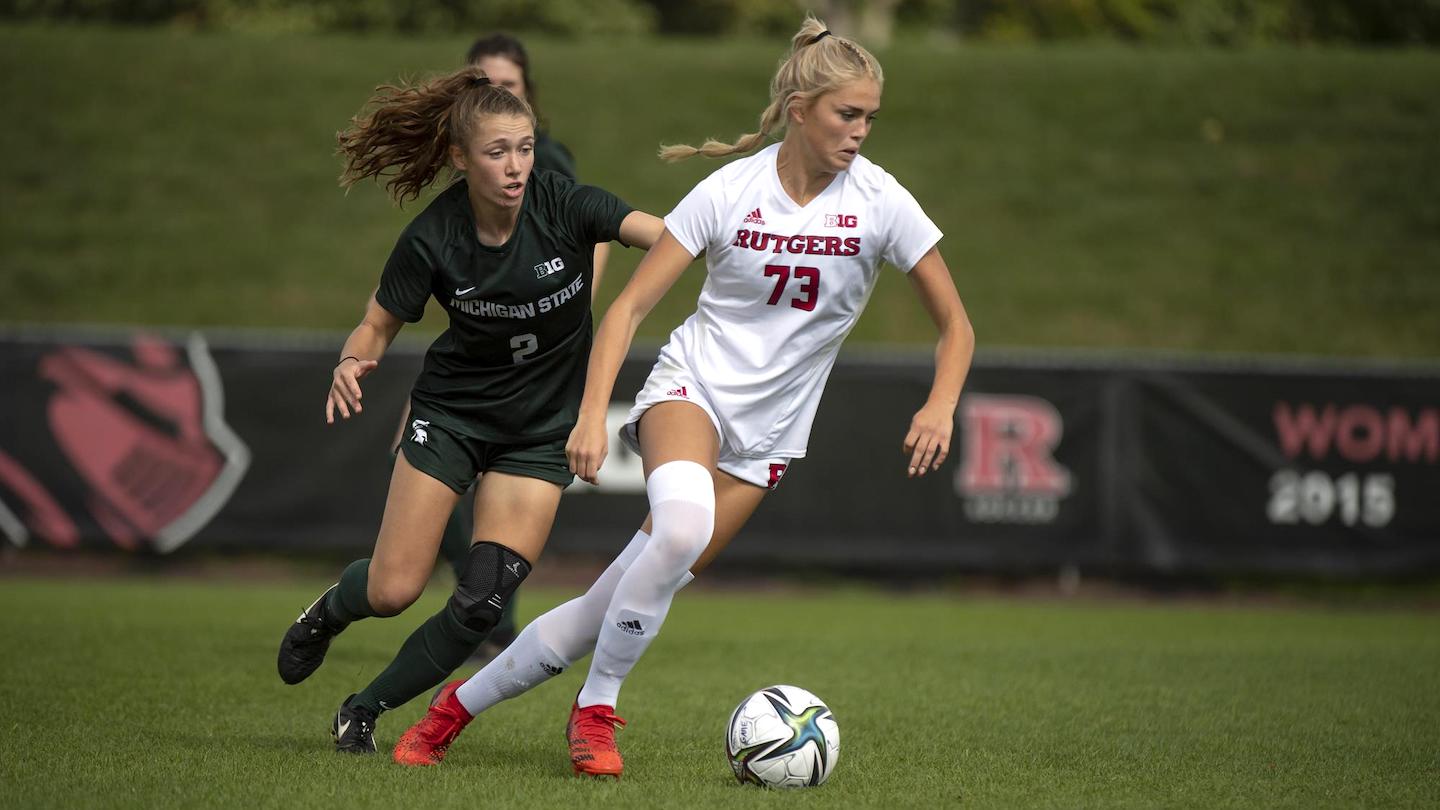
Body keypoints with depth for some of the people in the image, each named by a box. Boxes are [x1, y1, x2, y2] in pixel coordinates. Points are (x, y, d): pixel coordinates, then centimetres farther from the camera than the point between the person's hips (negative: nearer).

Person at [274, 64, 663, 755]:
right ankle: (328, 612, 33)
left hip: (541, 431, 0)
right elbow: (379, 325, -5)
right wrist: (353, 363, -27)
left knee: (482, 603, -10)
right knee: (393, 592, -5)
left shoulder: (563, 206, -19)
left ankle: (364, 711, 12)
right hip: (451, 413, 0)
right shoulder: (433, 239, -17)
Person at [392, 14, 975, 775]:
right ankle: (595, 710, -16)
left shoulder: (879, 202, -7)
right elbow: (630, 305, -7)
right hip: (693, 384, -2)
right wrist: (593, 414, -20)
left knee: (615, 607, -6)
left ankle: (459, 704, 13)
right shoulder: (730, 190, -10)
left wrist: (940, 407, -19)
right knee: (682, 522, -36)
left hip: (767, 433, 2)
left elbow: (955, 325, 0)